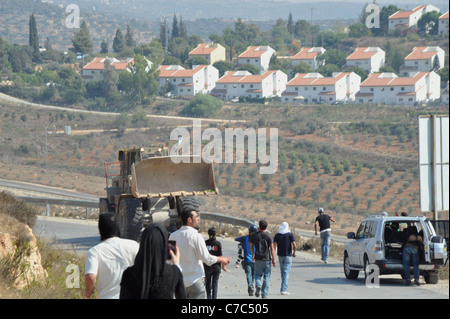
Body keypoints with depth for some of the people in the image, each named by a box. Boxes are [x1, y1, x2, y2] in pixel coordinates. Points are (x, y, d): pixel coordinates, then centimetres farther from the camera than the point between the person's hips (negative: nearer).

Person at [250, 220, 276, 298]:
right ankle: (264, 293, 5)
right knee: (266, 276, 7)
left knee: (258, 274, 13)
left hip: (258, 259, 1)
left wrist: (253, 256, 27)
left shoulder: (254, 236, 1)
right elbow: (272, 248, -9)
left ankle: (258, 286, -16)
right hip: (267, 259, -1)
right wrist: (274, 260, -6)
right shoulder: (268, 236, -6)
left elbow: (251, 247, 12)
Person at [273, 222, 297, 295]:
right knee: (286, 272, -5)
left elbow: (274, 246, -8)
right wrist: (294, 253, 4)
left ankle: (284, 288, 24)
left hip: (280, 255, 3)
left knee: (283, 272, 17)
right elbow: (294, 246, -12)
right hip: (288, 256, -3)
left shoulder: (277, 235, 2)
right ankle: (283, 289, -13)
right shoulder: (290, 234, -6)